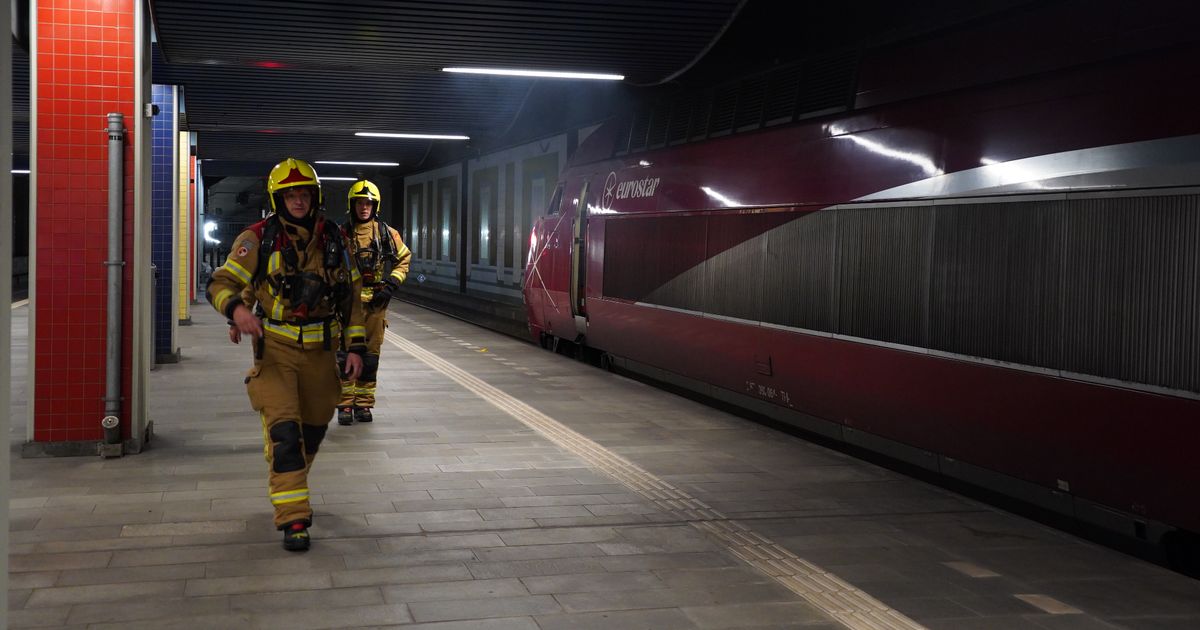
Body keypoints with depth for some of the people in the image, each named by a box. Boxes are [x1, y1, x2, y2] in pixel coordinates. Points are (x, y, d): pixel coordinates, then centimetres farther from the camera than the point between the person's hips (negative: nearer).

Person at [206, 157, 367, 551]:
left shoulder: (334, 240, 2)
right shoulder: (259, 239, -8)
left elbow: (351, 295, 9)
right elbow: (220, 284, -10)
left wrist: (356, 347, 3)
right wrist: (236, 308, -32)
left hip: (320, 349, 4)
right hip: (275, 348, -4)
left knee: (313, 428, 17)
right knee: (284, 431, -15)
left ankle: (289, 485, 44)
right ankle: (294, 520, -14)